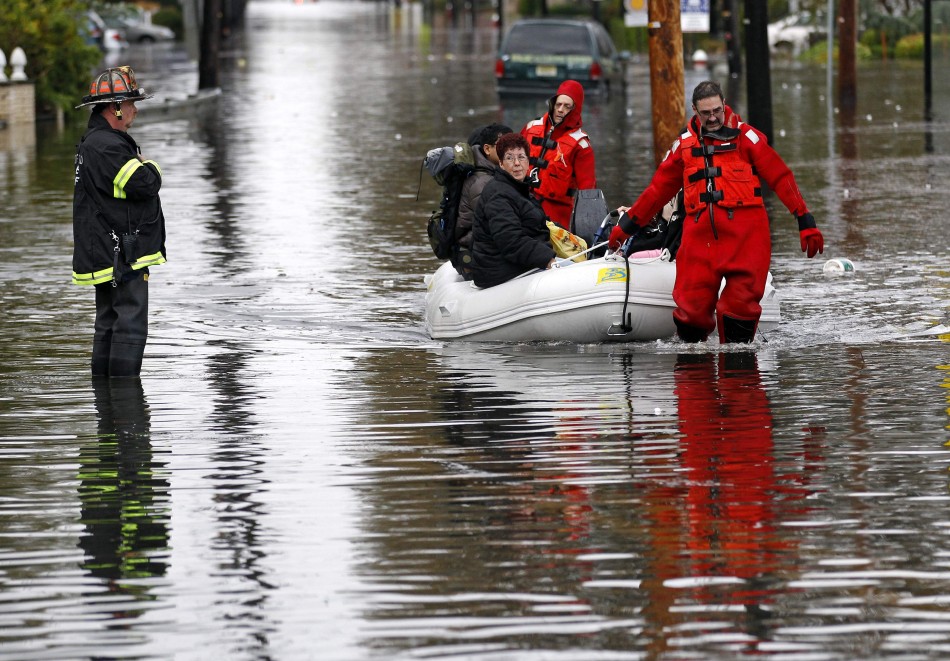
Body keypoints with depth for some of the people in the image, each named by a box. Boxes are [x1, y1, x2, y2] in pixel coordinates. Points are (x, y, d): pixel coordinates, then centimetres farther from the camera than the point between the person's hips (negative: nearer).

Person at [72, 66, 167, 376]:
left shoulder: (93, 142, 18)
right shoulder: (107, 147, -18)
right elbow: (145, 184, -22)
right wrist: (151, 168, -3)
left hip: (106, 255, 11)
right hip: (121, 255, -11)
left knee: (109, 325, 15)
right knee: (130, 327, -10)